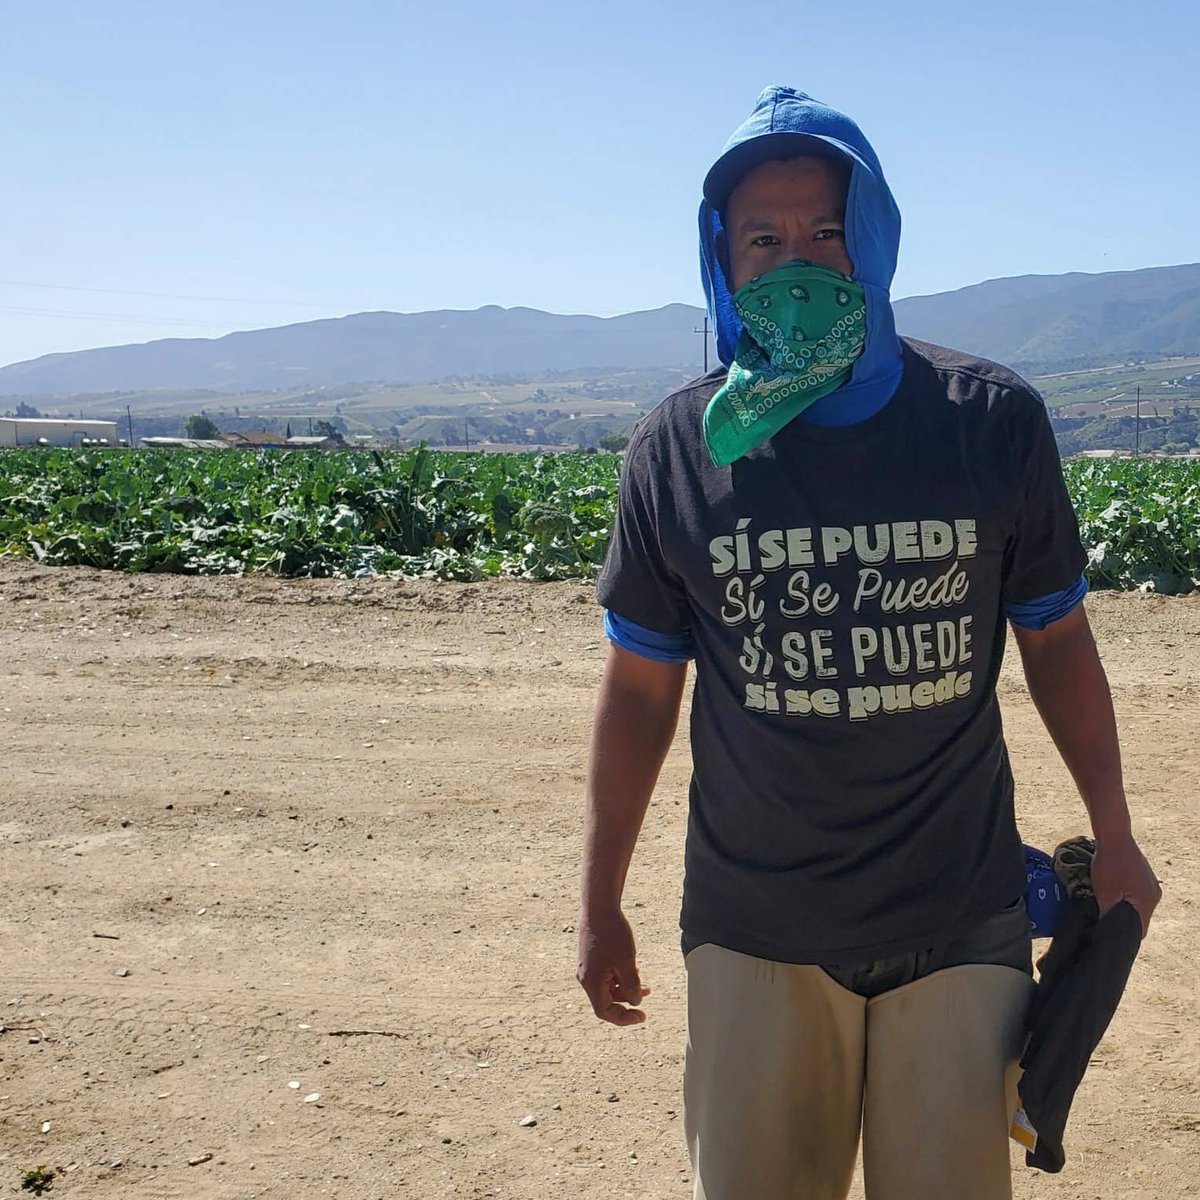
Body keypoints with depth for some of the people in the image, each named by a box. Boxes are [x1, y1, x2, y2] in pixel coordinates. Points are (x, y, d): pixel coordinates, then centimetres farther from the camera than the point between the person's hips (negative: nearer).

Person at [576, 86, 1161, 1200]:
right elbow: (641, 686, 4)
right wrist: (600, 902, 8)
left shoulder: (991, 421, -5)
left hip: (958, 925, 0)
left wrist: (1113, 838, 11)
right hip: (754, 933, 0)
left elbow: (1055, 638, 7)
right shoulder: (678, 448, -4)